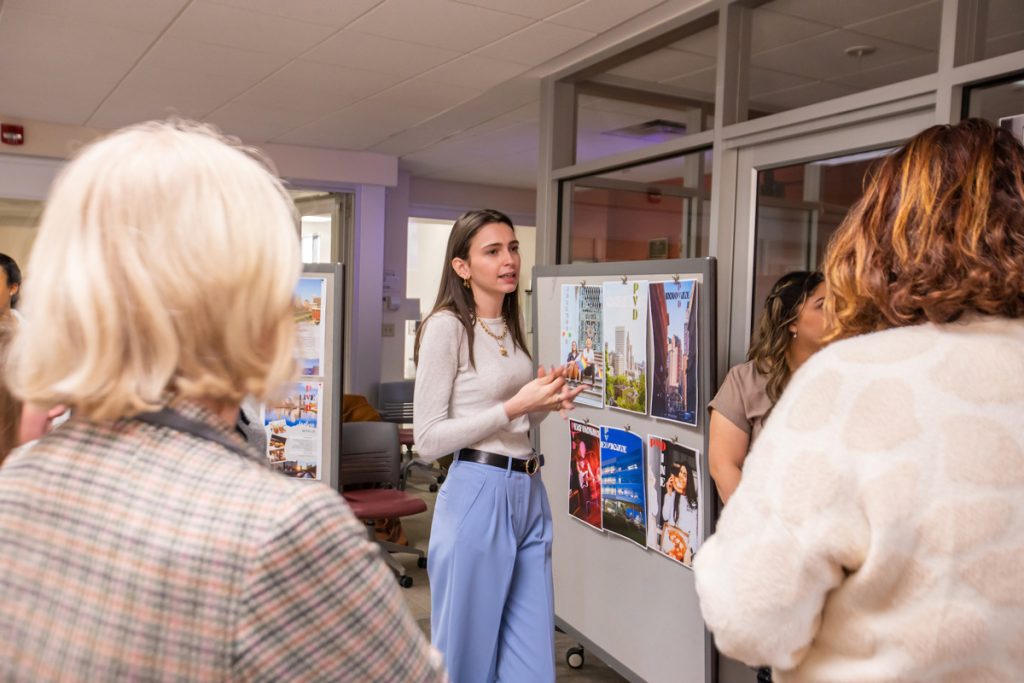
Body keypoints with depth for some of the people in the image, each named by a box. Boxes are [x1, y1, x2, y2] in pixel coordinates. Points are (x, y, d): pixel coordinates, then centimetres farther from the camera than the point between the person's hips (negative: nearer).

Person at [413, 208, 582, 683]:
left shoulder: (510, 324, 12)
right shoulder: (447, 326, -12)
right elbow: (428, 439, -15)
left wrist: (546, 403, 2)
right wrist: (515, 406, -18)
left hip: (528, 494, 7)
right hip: (478, 497, -7)